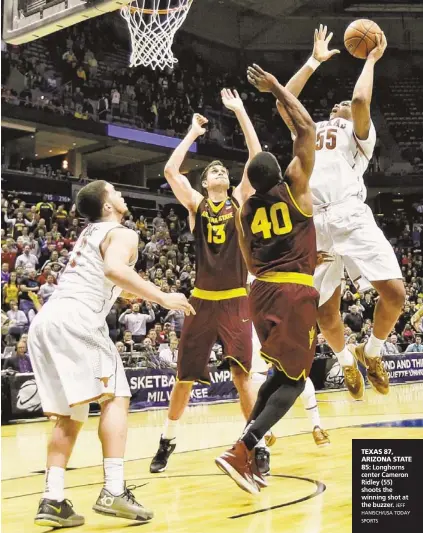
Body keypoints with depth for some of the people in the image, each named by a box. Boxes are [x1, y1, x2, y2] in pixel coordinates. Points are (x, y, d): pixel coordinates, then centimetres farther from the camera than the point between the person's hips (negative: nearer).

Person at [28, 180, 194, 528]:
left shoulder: (88, 233, 30)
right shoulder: (123, 234, 4)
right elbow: (115, 269, -18)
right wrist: (163, 298, -14)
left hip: (45, 321, 8)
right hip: (76, 319, -8)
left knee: (71, 414, 11)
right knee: (114, 396, -4)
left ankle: (53, 501, 4)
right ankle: (114, 491, -14)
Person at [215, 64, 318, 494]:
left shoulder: (244, 211, 10)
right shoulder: (294, 186, -2)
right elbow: (307, 128, 1)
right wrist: (276, 87, 6)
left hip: (262, 291, 6)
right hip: (295, 292, -6)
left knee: (281, 371, 21)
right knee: (294, 379, 0)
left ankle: (247, 448, 13)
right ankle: (241, 451, -15)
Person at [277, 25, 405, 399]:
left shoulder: (360, 131, 17)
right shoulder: (310, 131, 30)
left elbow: (361, 99, -4)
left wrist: (371, 59, 10)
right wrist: (314, 62, 26)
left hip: (351, 217, -3)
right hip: (314, 224, 3)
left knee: (394, 292, -18)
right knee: (325, 312, 0)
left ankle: (371, 351, 9)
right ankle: (347, 360, 31)